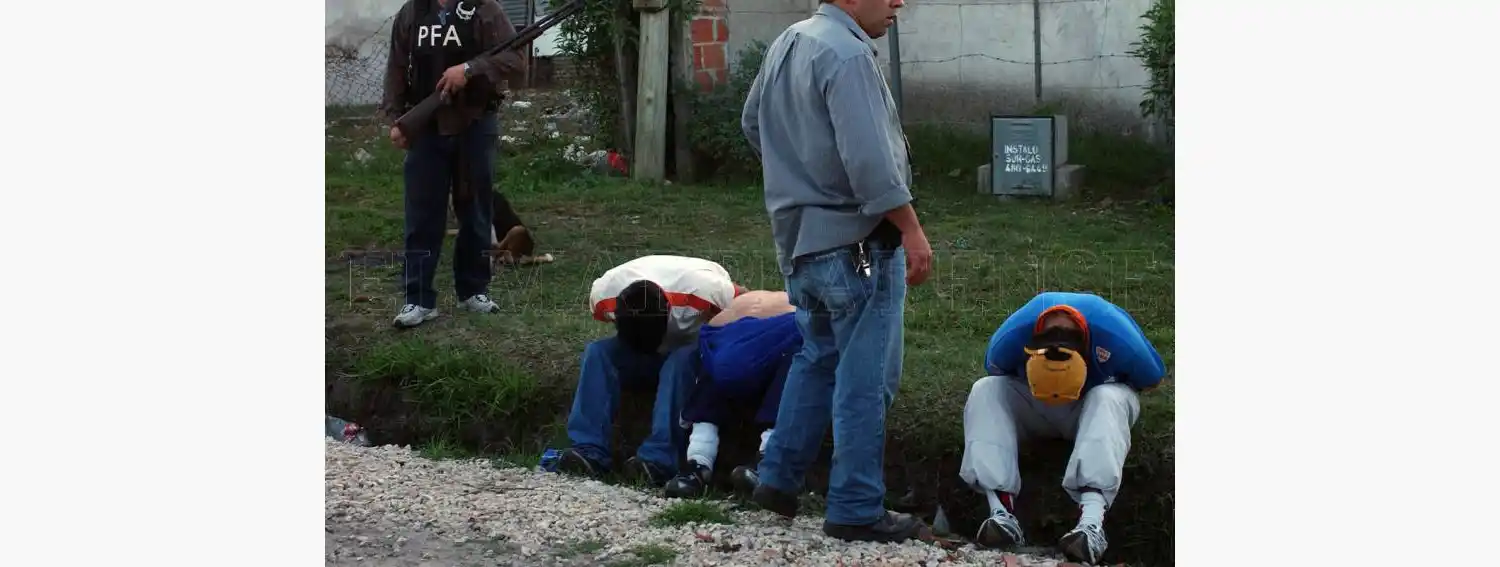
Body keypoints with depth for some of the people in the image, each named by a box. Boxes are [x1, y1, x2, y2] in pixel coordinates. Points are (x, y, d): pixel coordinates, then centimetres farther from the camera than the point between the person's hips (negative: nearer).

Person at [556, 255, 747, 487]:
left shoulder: (702, 288, -38)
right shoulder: (603, 293, -25)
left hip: (701, 348, -3)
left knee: (681, 361, -37)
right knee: (597, 353, -23)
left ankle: (658, 460, -42)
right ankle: (589, 452, -31)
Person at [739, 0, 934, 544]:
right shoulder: (847, 55, -19)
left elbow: (752, 123, 23)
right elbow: (869, 159, -25)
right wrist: (912, 231, -19)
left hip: (799, 239, 9)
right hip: (856, 242, -9)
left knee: (818, 357, 22)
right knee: (866, 378, -1)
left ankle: (779, 479, 25)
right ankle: (857, 509, 4)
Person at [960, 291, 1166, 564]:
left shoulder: (1116, 337, -35)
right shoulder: (1010, 337, -30)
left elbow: (1151, 376, -14)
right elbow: (994, 370, -6)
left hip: (1094, 407, -2)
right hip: (1035, 410, 2)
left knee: (1108, 400, -38)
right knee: (984, 391, -26)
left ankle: (1092, 522, -57)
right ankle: (1002, 513, -43)